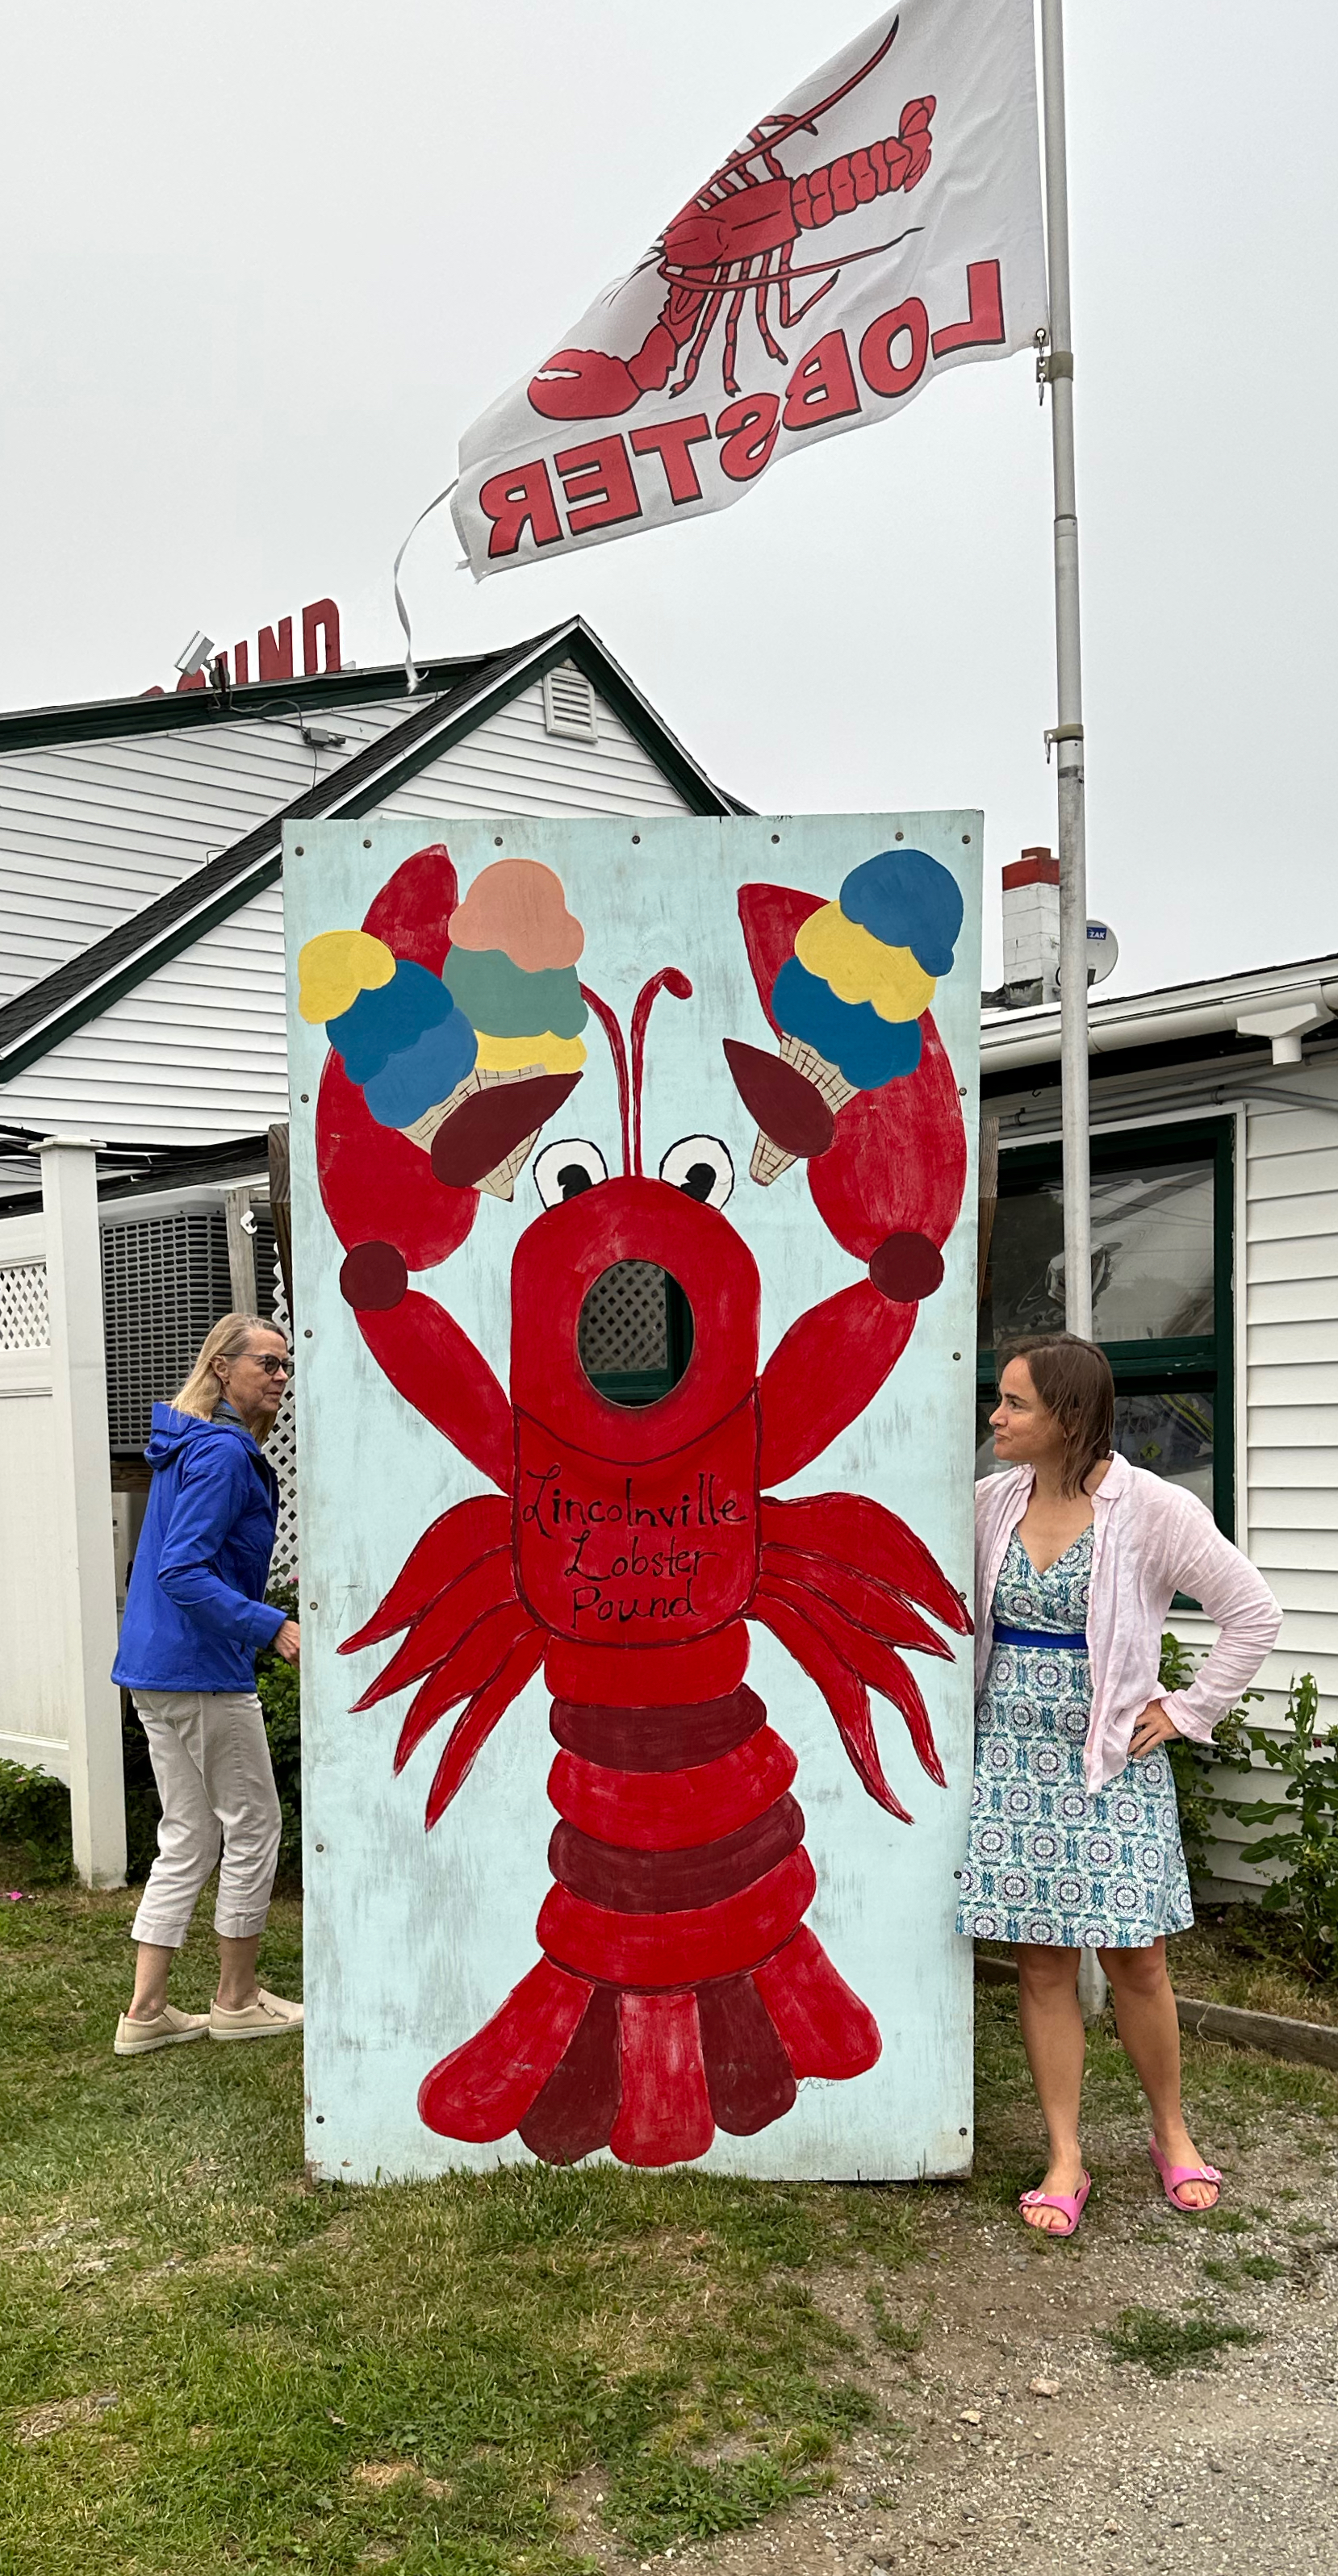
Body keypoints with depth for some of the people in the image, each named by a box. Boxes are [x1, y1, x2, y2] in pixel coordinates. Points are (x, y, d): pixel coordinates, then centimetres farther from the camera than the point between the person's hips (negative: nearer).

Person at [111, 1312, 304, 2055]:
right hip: (203, 1669, -10)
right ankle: (237, 2001, 18)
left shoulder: (186, 1447, 13)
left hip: (155, 1671, 10)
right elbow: (183, 1571, -25)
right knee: (253, 1828, 5)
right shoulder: (223, 1453, -17)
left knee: (187, 1839, 14)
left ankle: (146, 2013, 16)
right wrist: (272, 1626, -28)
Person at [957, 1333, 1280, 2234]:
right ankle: (1065, 2160, 17)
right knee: (1042, 1959, 7)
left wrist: (1186, 1712, -6)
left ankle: (1173, 2133, 28)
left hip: (1109, 1762, -3)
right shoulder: (993, 1502, 2)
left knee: (1134, 1956, 5)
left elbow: (1255, 1612, -6)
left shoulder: (1153, 1509, -11)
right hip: (1012, 1759, 3)